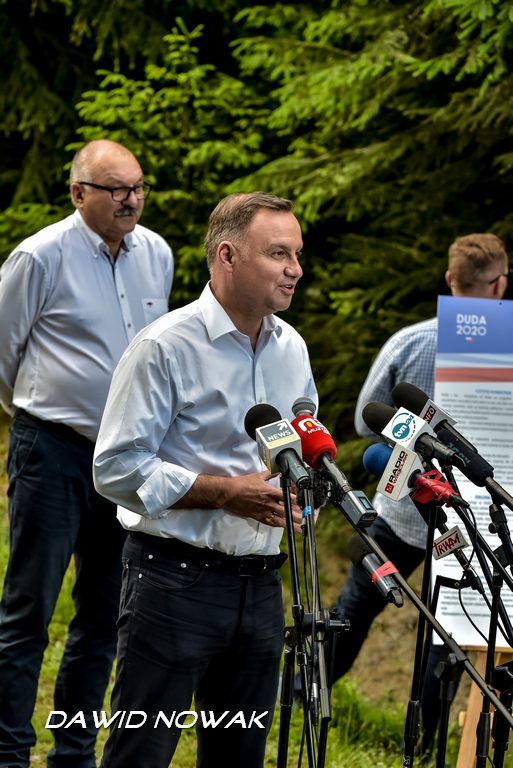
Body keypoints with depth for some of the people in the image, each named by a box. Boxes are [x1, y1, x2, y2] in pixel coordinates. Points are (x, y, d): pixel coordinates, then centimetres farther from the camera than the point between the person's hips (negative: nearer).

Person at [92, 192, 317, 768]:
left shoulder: (291, 349, 13)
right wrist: (228, 492, -18)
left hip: (260, 585, 7)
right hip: (176, 579, -7)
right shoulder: (165, 347, -9)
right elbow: (117, 468, -13)